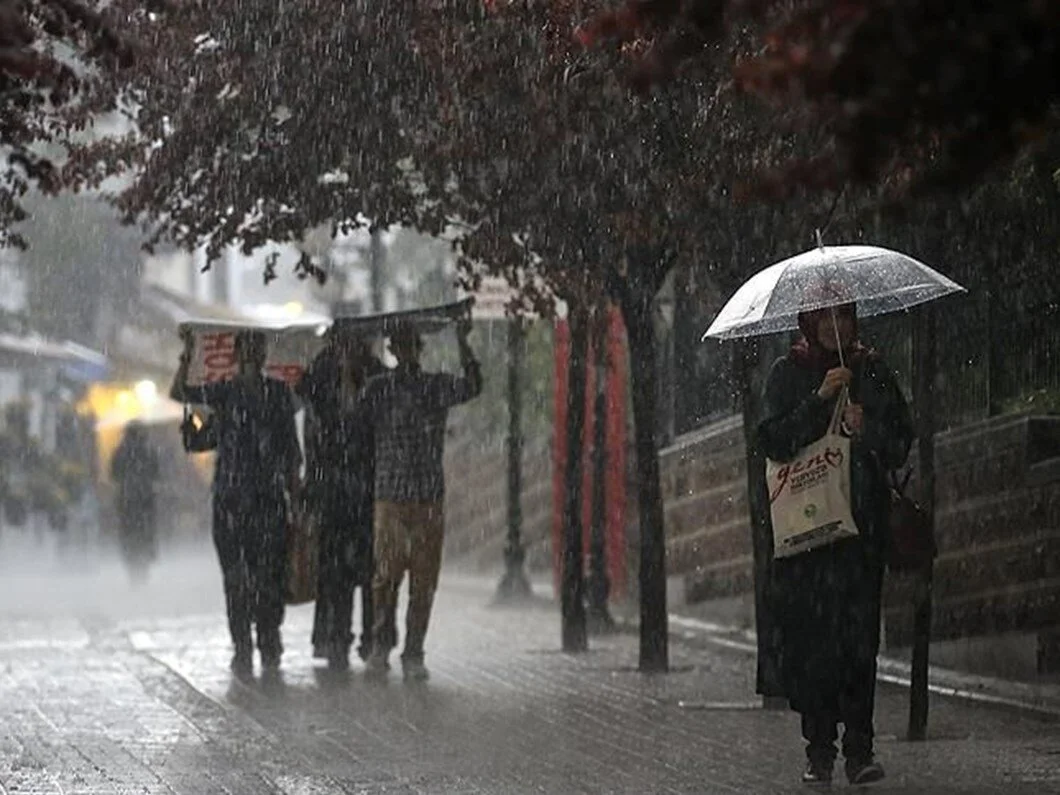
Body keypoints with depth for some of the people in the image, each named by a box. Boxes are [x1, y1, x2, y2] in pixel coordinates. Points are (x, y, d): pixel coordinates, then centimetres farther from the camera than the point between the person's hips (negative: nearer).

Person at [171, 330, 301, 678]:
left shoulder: (279, 392, 10)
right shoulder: (224, 392, 6)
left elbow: (291, 445, 12)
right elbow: (179, 393, -5)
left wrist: (294, 487, 5)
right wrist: (187, 358, -16)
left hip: (270, 497, 1)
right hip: (230, 498, -1)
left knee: (271, 574, -2)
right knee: (236, 576, -1)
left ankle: (269, 644, 6)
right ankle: (242, 647, 2)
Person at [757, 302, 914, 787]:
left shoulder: (873, 372, 12)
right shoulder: (788, 374, 8)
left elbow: (900, 445, 10)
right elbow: (773, 441, -5)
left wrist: (867, 429, -9)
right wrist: (820, 398, -13)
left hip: (862, 523, 1)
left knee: (860, 633, -7)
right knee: (810, 633, -6)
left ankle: (859, 747, -7)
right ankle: (819, 750, 0)